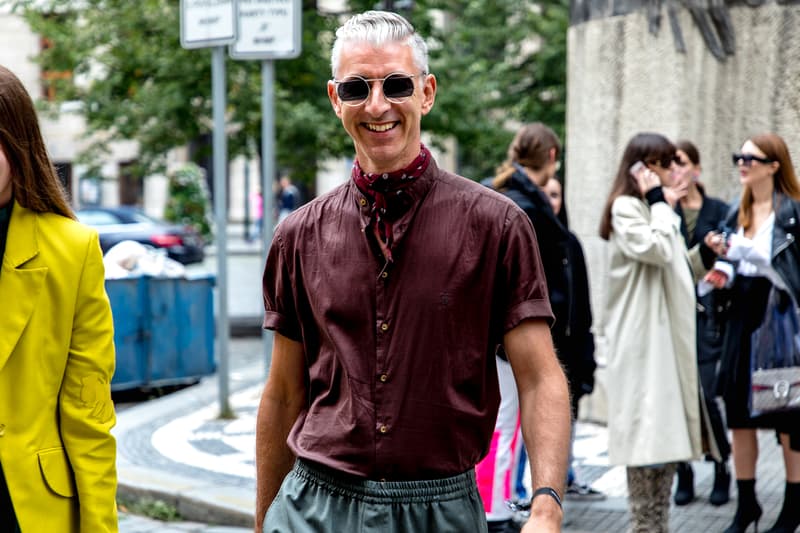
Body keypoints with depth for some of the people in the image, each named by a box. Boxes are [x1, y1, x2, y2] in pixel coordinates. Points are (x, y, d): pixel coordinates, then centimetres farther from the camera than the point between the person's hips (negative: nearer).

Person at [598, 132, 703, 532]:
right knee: (646, 433, -10)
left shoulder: (654, 209, 21)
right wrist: (659, 204, -12)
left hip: (667, 338, 9)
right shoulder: (626, 207, -7)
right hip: (642, 339, -9)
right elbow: (658, 249, -21)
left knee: (667, 432, 8)